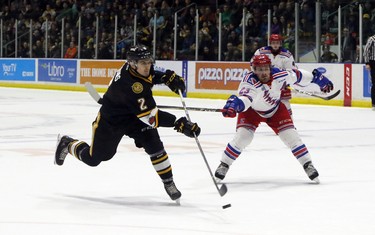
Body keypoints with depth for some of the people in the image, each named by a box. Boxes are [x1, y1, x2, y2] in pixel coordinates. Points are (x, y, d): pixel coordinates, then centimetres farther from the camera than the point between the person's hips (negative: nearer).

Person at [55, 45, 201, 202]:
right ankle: (67, 144, 37)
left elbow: (151, 75, 12)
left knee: (154, 145, -15)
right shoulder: (129, 85, -41)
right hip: (111, 120, -6)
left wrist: (167, 77, -9)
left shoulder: (139, 67, -17)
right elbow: (150, 116, -44)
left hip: (135, 117, 6)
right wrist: (179, 124, -49)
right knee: (93, 158, 8)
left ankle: (169, 183, -3)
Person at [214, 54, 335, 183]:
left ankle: (308, 165, 8)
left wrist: (317, 78, 3)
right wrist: (234, 104, -80)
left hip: (276, 110, 3)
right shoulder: (249, 82, -38)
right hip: (251, 111, -3)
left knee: (291, 136, -5)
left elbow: (296, 75, -7)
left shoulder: (280, 75, -26)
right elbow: (244, 98, -57)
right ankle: (224, 165, 0)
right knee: (242, 137, -17)